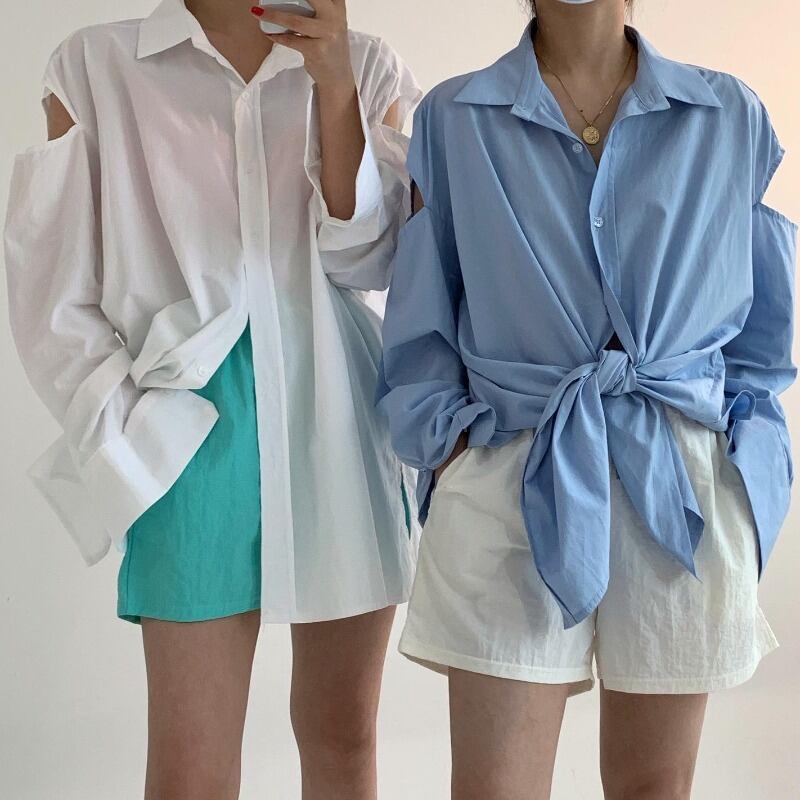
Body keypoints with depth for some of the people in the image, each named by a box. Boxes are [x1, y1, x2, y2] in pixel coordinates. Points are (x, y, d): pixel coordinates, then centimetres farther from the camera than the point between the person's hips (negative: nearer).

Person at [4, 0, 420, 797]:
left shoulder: (365, 64, 7)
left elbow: (369, 258, -3)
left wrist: (334, 84, -11)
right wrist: (124, 433, -4)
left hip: (340, 421, 2)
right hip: (198, 431, -2)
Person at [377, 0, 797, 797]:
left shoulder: (731, 118, 6)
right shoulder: (452, 120, 3)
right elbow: (419, 327, 7)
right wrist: (451, 448, -4)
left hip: (684, 488, 2)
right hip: (511, 480, -1)